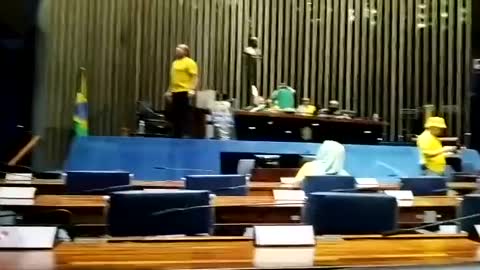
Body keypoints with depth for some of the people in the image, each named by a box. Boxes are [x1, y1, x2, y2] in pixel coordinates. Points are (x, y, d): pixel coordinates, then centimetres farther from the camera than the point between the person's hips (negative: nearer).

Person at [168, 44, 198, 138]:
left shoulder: (189, 62, -6)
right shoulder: (175, 62, 20)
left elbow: (195, 77, -14)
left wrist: (192, 89, -26)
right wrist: (170, 91, 23)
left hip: (184, 92, -8)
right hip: (175, 92, 8)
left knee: (184, 115, -5)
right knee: (174, 114, 9)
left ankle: (184, 135, 2)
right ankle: (176, 135, 18)